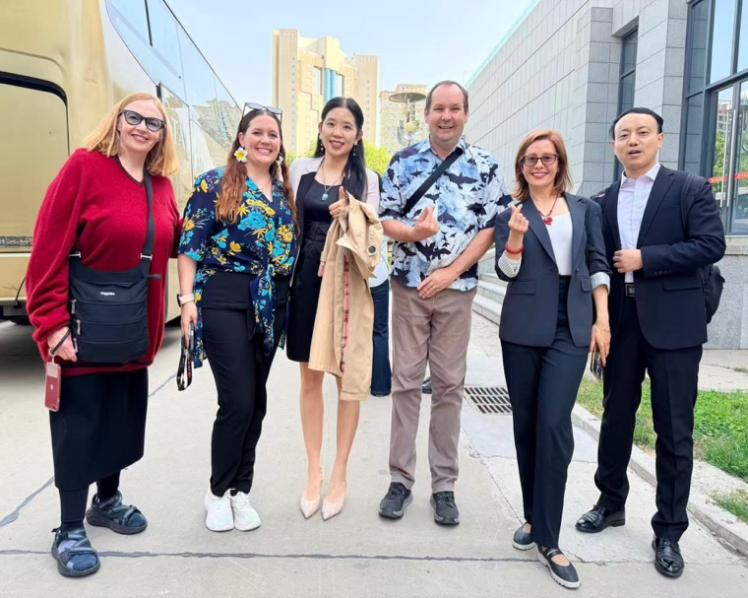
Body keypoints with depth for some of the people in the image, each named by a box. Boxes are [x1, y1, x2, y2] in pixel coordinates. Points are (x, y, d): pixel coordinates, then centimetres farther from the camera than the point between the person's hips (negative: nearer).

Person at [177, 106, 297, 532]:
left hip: (271, 304, 6)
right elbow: (190, 244, -6)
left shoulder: (285, 191, 14)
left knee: (256, 402, 10)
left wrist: (288, 297, 12)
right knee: (238, 401, -7)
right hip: (225, 299, -5)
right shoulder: (215, 183, -1)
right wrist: (188, 299, -13)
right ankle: (219, 492, 15)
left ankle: (241, 491, 24)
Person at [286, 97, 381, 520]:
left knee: (348, 378, 4)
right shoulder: (301, 169, 8)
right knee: (311, 377, 8)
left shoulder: (367, 179, 2)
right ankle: (314, 474, 22)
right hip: (307, 280, 3)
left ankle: (340, 477, 18)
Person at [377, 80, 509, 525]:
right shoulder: (403, 162, 5)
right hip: (408, 286, 1)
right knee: (405, 381, 4)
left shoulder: (485, 166, 2)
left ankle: (444, 485, 17)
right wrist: (414, 231, -19)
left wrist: (451, 272, -12)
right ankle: (401, 479, 16)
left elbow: (492, 227, -2)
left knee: (450, 384, 5)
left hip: (457, 288, 0)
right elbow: (385, 219, 4)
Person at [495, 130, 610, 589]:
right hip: (524, 329, 1)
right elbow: (506, 272, -1)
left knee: (554, 425, -9)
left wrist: (602, 319, 1)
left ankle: (548, 538, 2)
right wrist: (516, 236, -19)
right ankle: (534, 517, 25)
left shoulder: (586, 209, 11)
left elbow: (598, 266, 10)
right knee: (526, 425, 8)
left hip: (571, 329, -1)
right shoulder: (511, 215, 8)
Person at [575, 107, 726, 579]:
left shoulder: (690, 190, 0)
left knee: (674, 430, 3)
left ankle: (669, 532, 17)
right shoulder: (604, 202, 11)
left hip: (672, 324, -4)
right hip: (621, 323, 4)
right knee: (616, 418, 14)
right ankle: (611, 502, 33)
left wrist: (646, 258, -15)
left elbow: (711, 245, -11)